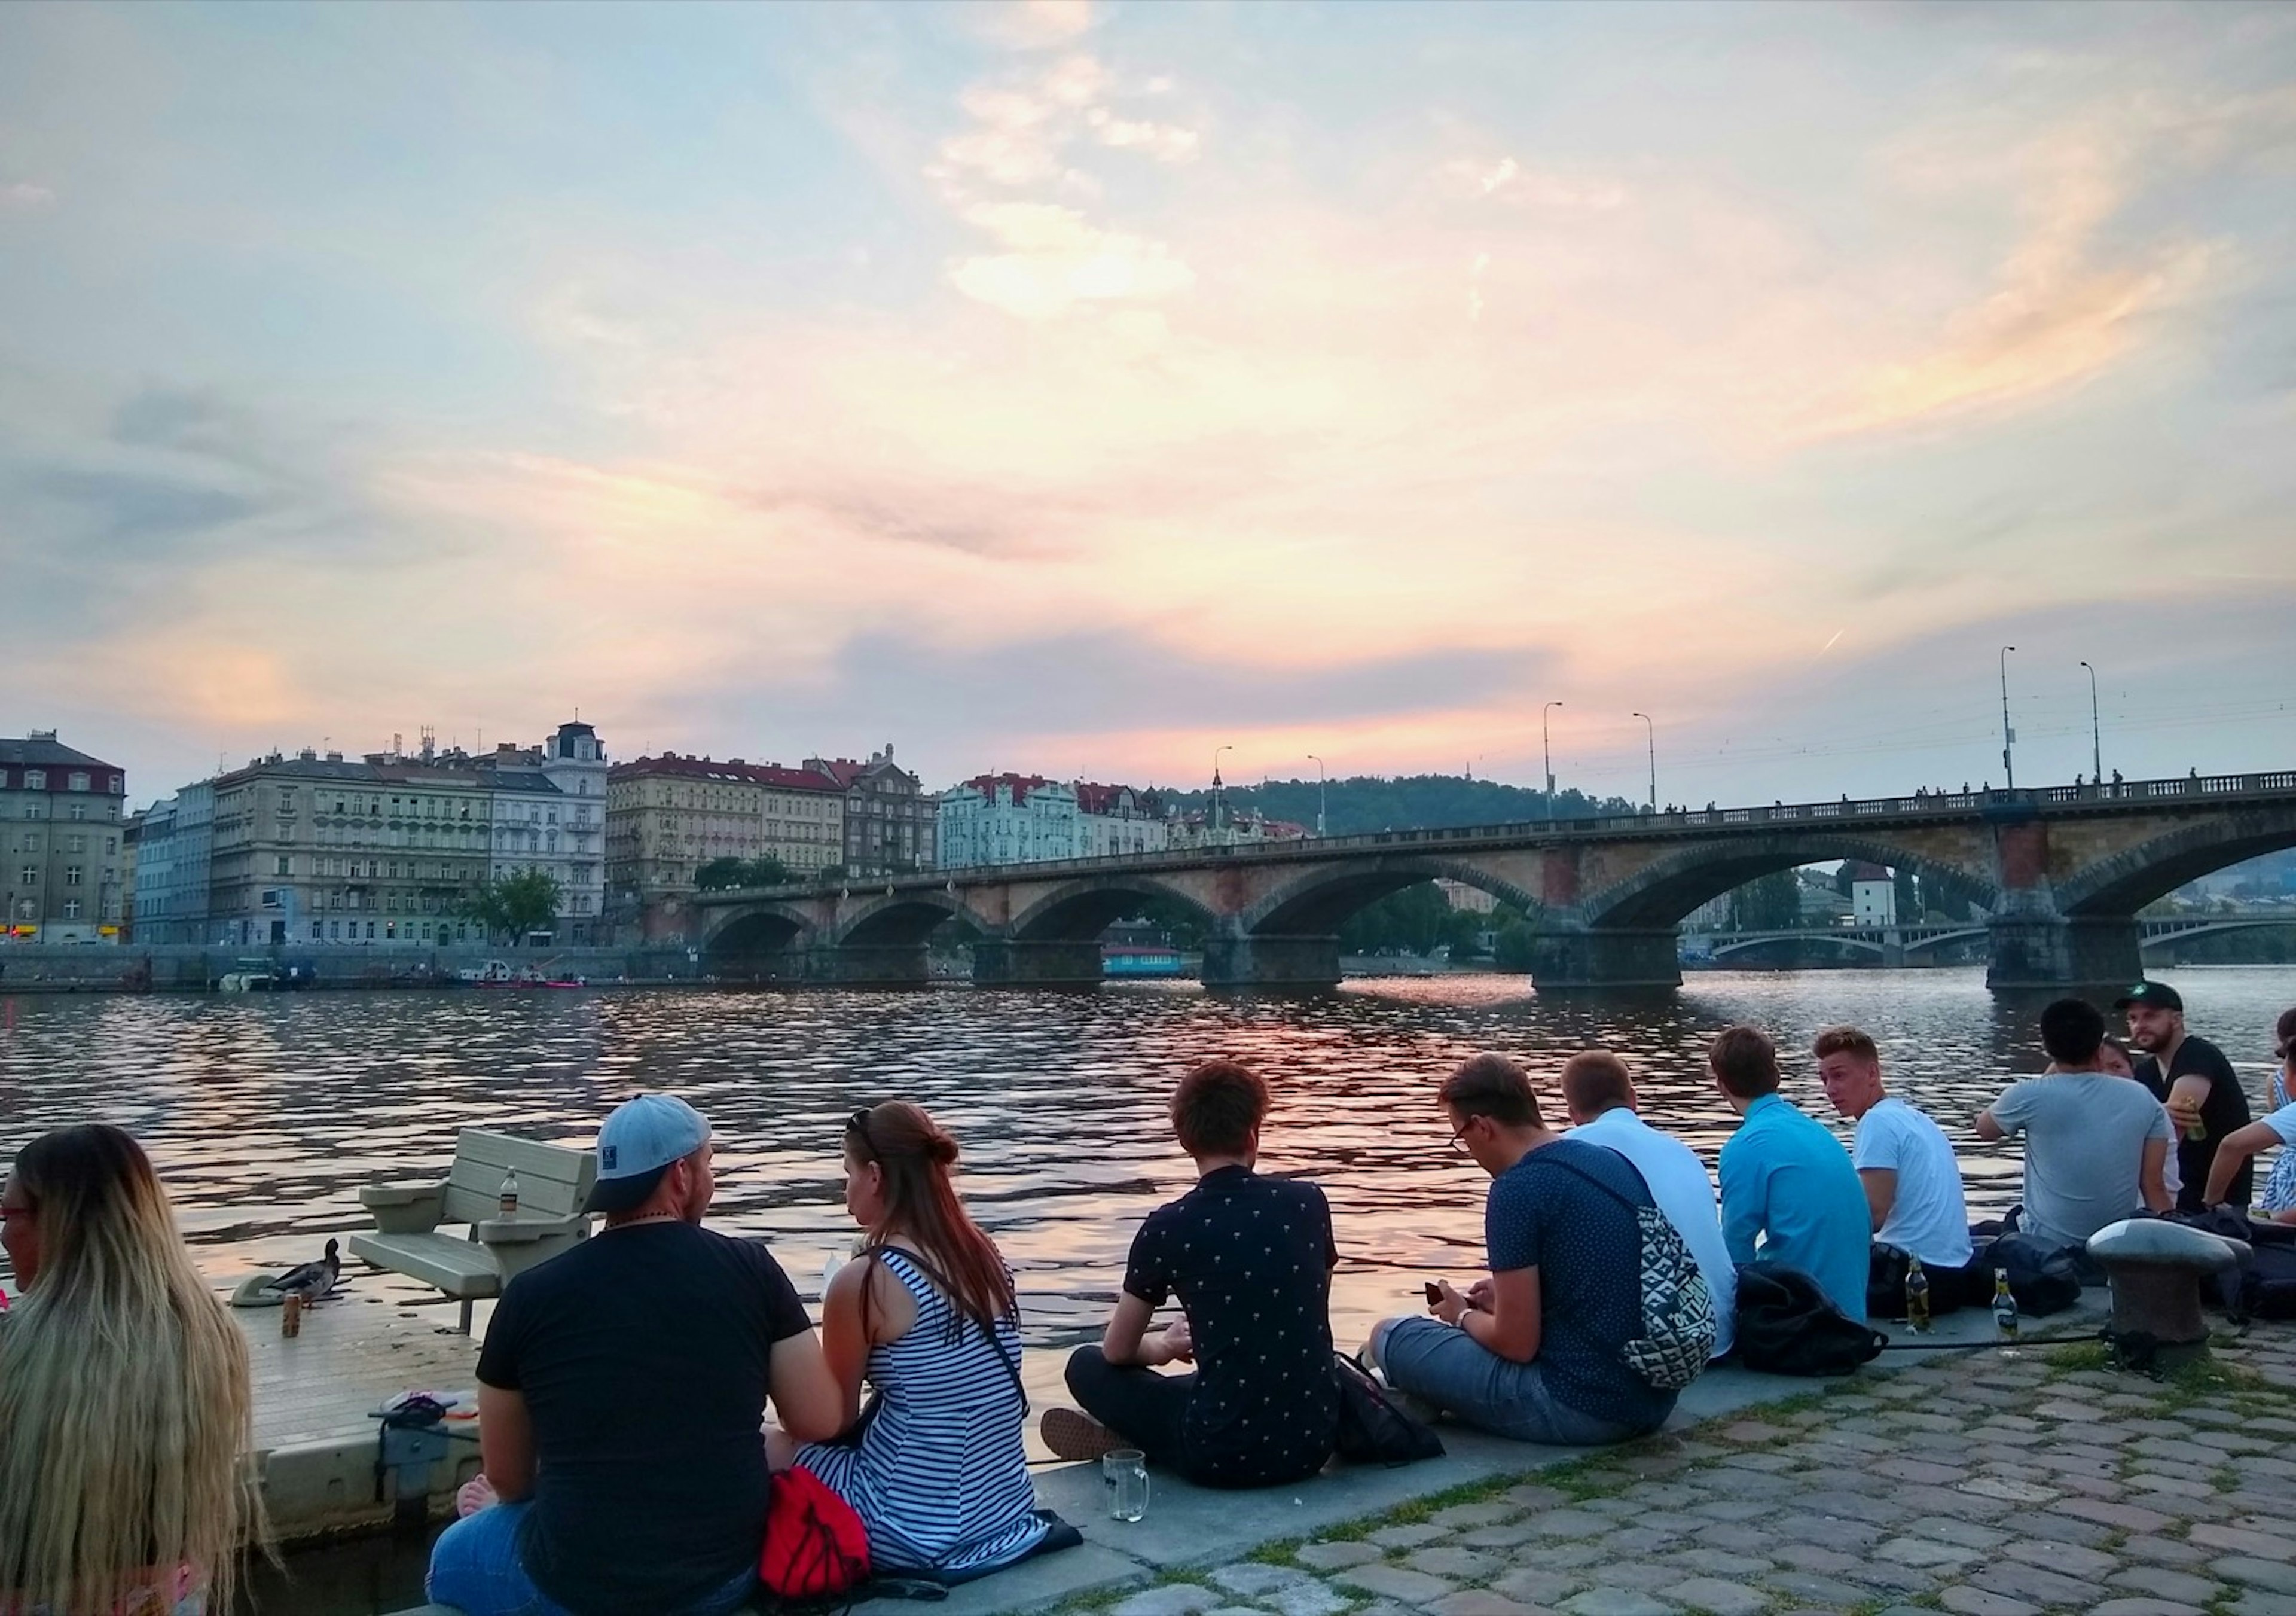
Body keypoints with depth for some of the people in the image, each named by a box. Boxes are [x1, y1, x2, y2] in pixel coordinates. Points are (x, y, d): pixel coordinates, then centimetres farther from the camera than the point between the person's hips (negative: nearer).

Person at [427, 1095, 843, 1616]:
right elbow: (820, 1423, -5)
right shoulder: (751, 1269, -8)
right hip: (727, 1574, 2)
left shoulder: (531, 1293, -7)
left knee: (453, 1557, 30)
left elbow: (507, 1476, 4)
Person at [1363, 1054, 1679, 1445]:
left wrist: (1464, 1314, 6)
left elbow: (1517, 1343, -14)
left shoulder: (1518, 1189, -16)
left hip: (1580, 1410, -8)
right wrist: (1507, 1298, 22)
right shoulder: (1615, 1161, 8)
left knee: (1390, 1337, 2)